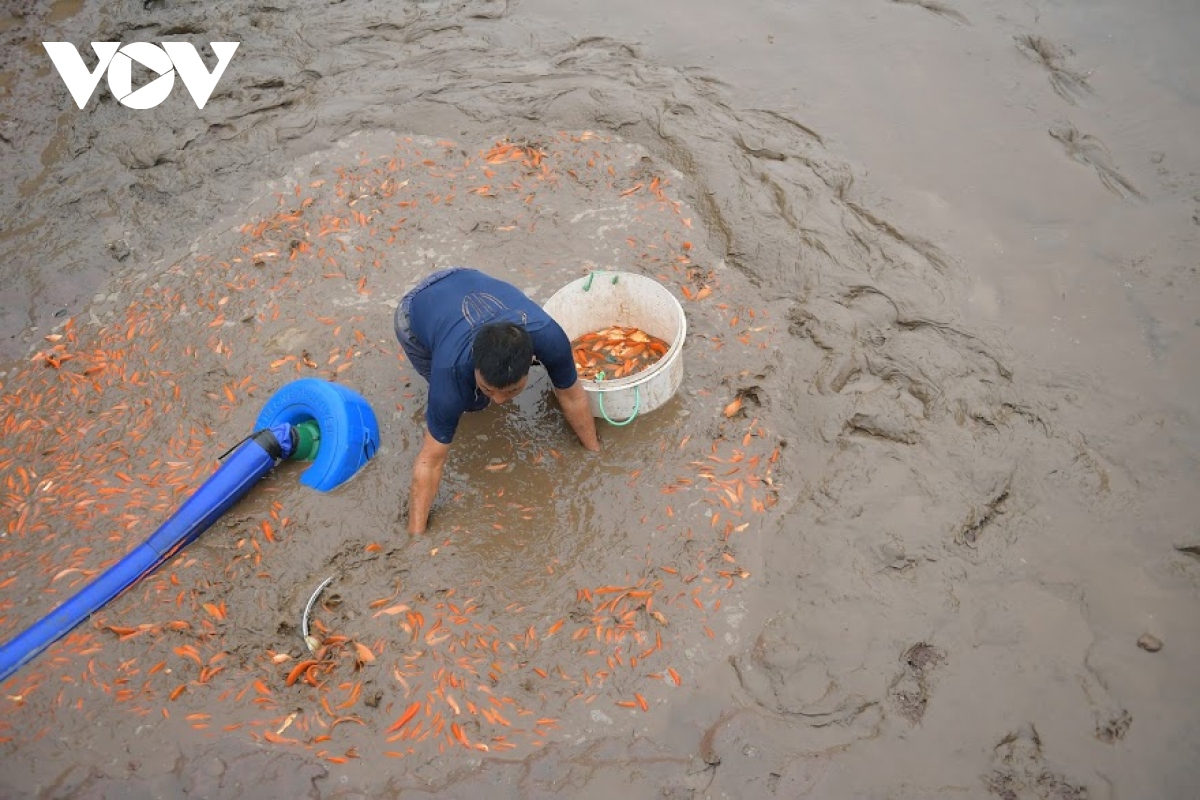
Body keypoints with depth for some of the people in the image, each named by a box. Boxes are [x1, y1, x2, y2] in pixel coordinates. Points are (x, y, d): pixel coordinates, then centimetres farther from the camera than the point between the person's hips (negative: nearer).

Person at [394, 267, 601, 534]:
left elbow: (572, 397, -19)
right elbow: (431, 461, -35)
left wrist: (595, 451, -7)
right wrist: (416, 534, -30)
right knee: (475, 403, -11)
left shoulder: (549, 337, -38)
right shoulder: (453, 372, -44)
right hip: (417, 310, -3)